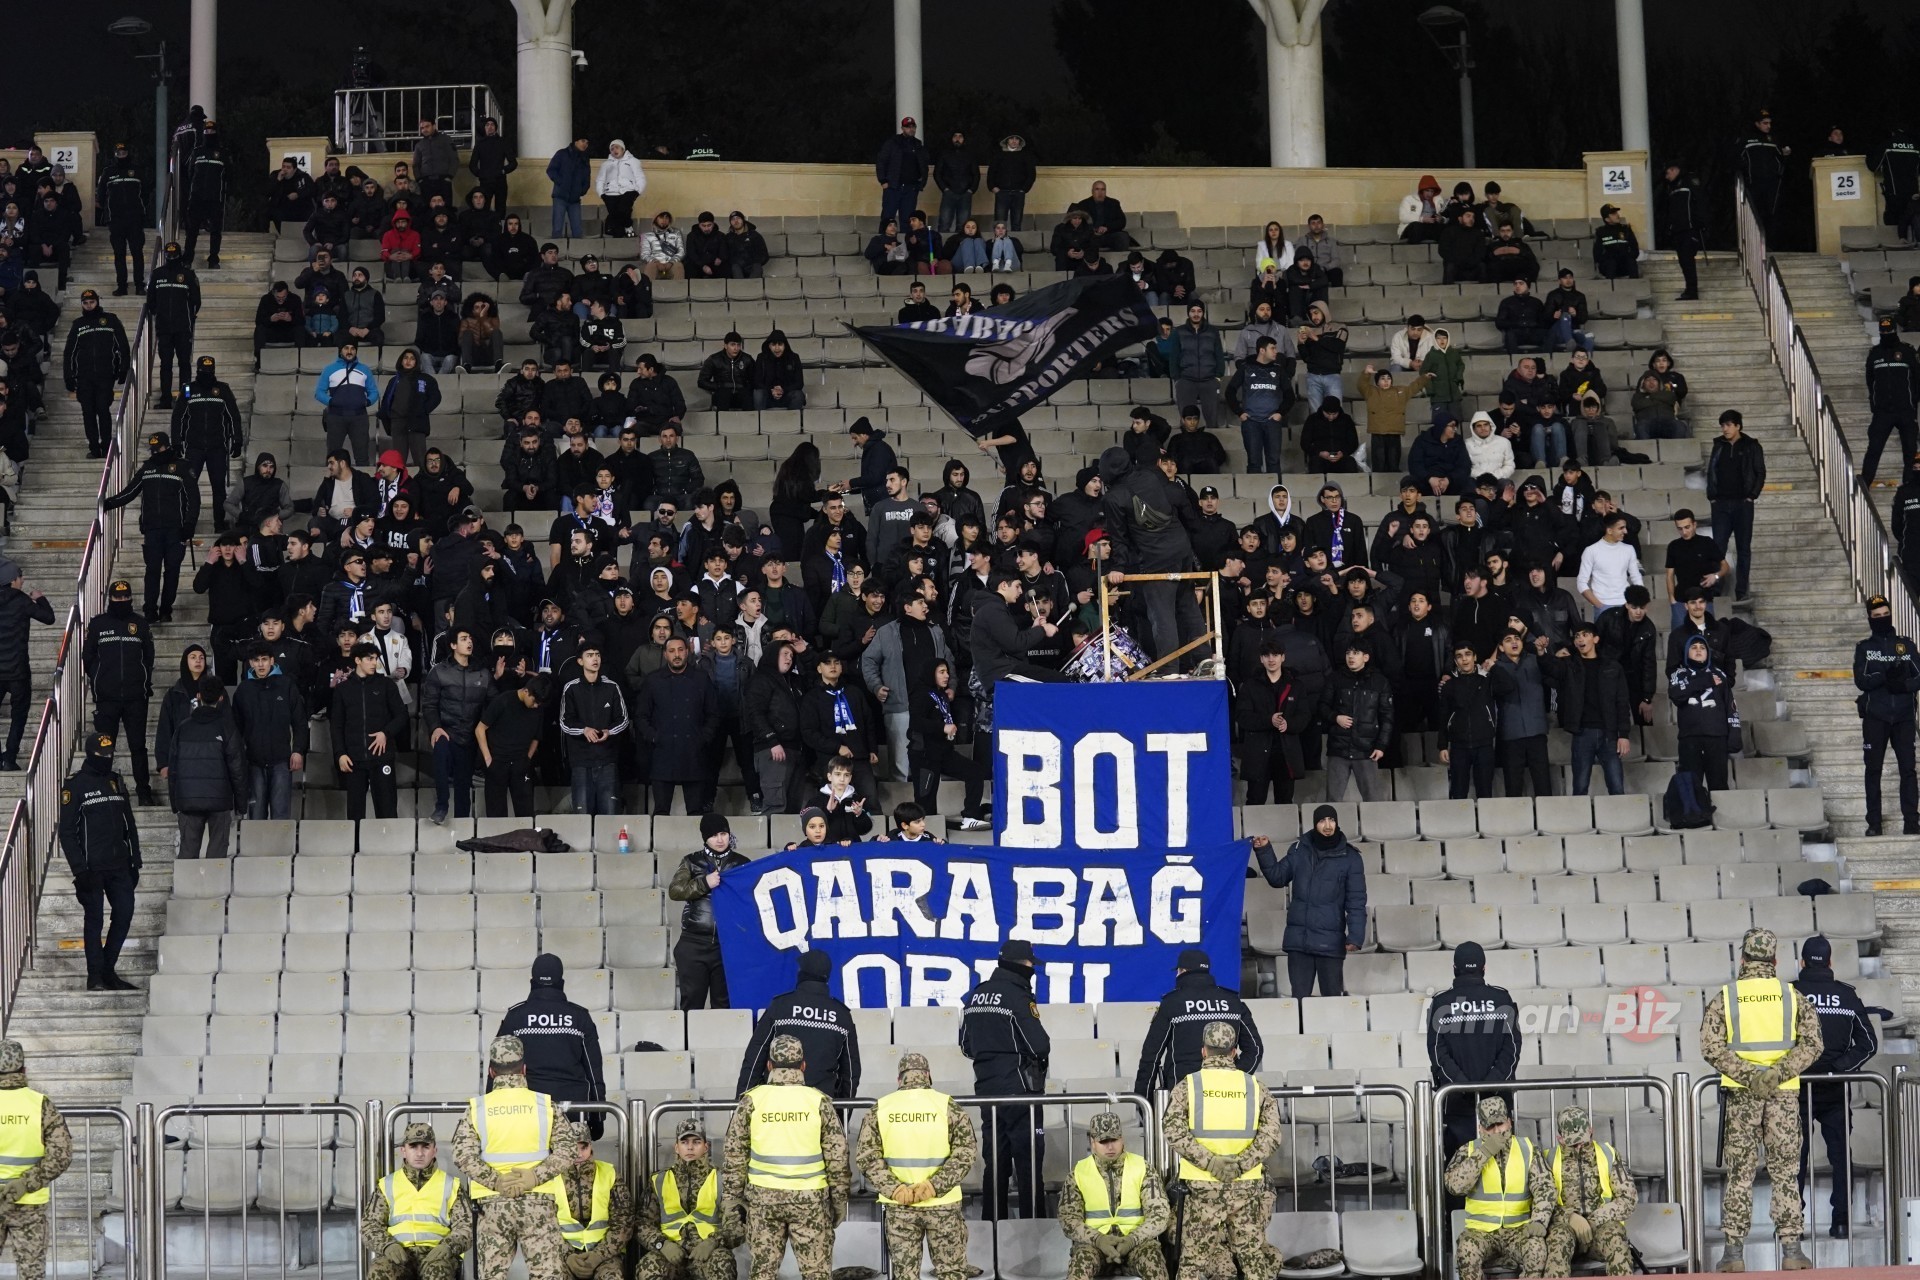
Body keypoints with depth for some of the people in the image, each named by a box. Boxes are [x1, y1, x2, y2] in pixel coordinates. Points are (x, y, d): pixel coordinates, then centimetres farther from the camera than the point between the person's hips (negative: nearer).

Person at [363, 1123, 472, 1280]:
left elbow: (466, 1227, 10)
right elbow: (368, 1225, 12)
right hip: (397, 1254, 1)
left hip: (436, 1253, -1)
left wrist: (448, 1246, -12)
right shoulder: (386, 1186, 20)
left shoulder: (451, 1185, 17)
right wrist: (388, 1245, -10)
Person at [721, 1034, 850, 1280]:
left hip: (763, 1197, 1)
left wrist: (731, 1195, 10)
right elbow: (837, 1157, 0)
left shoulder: (752, 1101, -1)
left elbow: (734, 1153, 1)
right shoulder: (819, 1101, -3)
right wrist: (840, 1199, 9)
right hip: (809, 1199, -1)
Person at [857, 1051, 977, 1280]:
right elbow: (966, 1152, -10)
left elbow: (866, 1156, -4)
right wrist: (935, 1185, -14)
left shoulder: (880, 1108, 1)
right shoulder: (947, 1106, -4)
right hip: (942, 1204, -1)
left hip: (899, 1206, 1)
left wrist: (892, 1188, -10)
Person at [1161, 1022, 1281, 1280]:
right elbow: (1271, 1133, -7)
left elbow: (1173, 1131, -14)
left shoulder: (1188, 1086, -1)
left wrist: (1209, 1161, -16)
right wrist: (1241, 1164, -13)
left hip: (1202, 1187, -1)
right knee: (1255, 1258, 10)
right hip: (1246, 1187, 1)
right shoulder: (1255, 1087, 4)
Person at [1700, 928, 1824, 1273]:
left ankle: (1734, 1251, 3)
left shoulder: (1725, 997, 0)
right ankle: (1791, 1250, 1)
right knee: (1785, 1171, 5)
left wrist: (1747, 1075, -14)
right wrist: (1779, 1073, -13)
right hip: (1784, 1094, 0)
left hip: (1740, 1094, 0)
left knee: (1740, 1173, 5)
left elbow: (1712, 1047, -10)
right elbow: (1812, 1044, -7)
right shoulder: (1792, 996, 3)